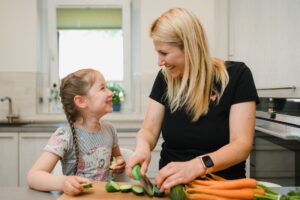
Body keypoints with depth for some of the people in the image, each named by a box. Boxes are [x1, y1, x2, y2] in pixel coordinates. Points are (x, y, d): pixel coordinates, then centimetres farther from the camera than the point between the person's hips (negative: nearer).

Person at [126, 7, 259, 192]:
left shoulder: (236, 76, -9)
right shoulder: (165, 78, 2)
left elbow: (242, 144, -16)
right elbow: (149, 130, 1)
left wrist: (196, 166, -32)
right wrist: (143, 147, -22)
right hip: (173, 186, 3)